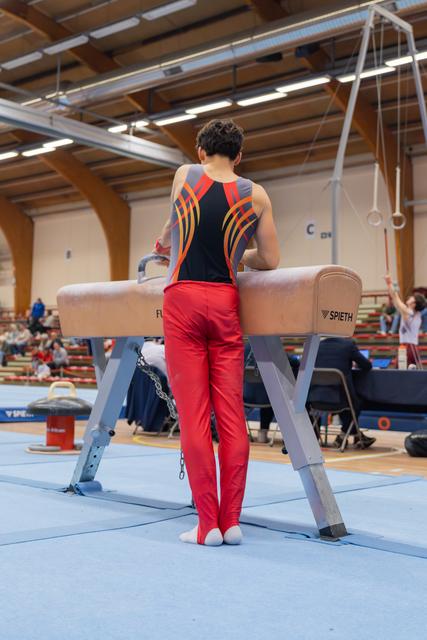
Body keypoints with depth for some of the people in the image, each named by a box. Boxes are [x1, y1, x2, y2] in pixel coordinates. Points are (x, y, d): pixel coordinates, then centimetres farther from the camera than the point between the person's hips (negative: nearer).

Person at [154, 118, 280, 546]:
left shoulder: (184, 175, 5)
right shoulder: (256, 196, 5)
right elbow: (270, 260, 6)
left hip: (183, 300, -1)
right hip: (225, 303, 1)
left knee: (194, 416, -3)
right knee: (232, 415, 3)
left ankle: (208, 525, -1)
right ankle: (231, 522, 7)